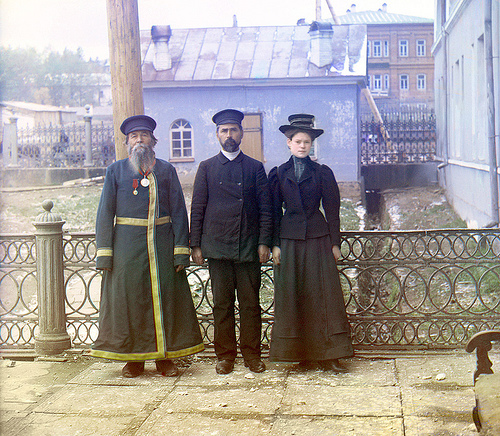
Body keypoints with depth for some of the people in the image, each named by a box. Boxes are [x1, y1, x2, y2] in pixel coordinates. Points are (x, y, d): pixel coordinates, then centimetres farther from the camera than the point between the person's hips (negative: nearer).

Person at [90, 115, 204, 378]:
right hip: (127, 243, -1)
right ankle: (133, 358, 13)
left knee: (166, 297, 2)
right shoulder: (116, 171, 8)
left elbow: (179, 211, 5)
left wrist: (181, 250, -4)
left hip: (162, 242, 1)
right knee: (128, 298, 1)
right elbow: (105, 213, 5)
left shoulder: (166, 170, 9)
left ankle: (165, 356, 14)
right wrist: (104, 252, -4)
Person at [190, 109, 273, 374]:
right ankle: (225, 356, 12)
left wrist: (264, 242, -1)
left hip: (249, 247, 0)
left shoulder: (255, 168, 10)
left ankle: (252, 355, 13)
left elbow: (265, 208, 8)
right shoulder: (207, 168, 9)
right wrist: (195, 245, 2)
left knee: (250, 303, 3)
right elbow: (197, 208, 8)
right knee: (222, 304, 3)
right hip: (217, 245, 0)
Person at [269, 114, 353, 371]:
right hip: (289, 239, 1)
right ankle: (303, 354, 10)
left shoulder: (322, 173, 5)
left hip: (318, 238, -1)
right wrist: (275, 245, 1)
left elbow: (332, 210, 5)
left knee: (323, 294, -2)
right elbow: (274, 212, 7)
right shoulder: (279, 174, 7)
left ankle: (328, 354, 2)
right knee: (292, 295, 1)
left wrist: (334, 243, 1)